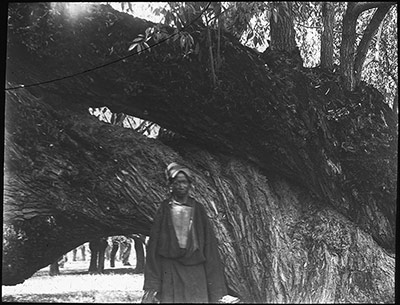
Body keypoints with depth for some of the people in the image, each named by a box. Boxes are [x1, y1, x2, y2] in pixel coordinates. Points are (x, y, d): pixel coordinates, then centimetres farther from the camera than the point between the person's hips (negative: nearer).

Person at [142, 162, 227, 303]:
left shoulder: (198, 210, 10)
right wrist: (152, 281, -5)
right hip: (170, 270, -1)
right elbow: (154, 243, 4)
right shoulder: (164, 209, 7)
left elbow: (209, 243, 8)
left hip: (195, 269, 1)